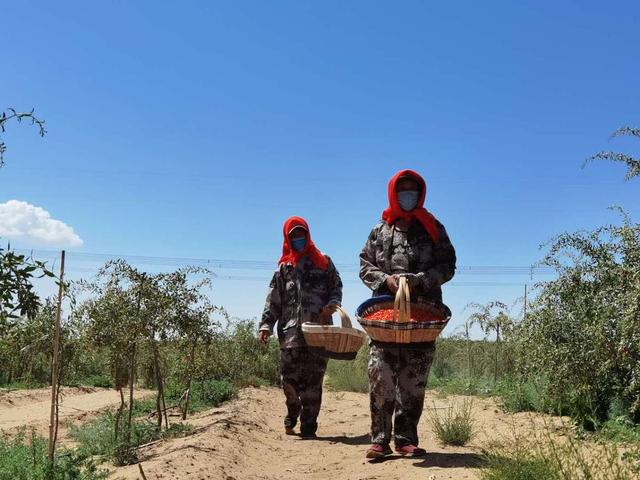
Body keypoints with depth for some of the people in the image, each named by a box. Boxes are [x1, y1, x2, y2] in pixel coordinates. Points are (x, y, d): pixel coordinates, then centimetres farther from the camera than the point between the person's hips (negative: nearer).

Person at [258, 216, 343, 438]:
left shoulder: (323, 262, 14)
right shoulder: (283, 268, 16)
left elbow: (337, 286, 14)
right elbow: (273, 300, 12)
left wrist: (332, 304, -7)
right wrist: (265, 325, 1)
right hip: (290, 331, 1)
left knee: (313, 379, -1)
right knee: (289, 377, -6)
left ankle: (309, 425, 7)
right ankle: (292, 415, 20)